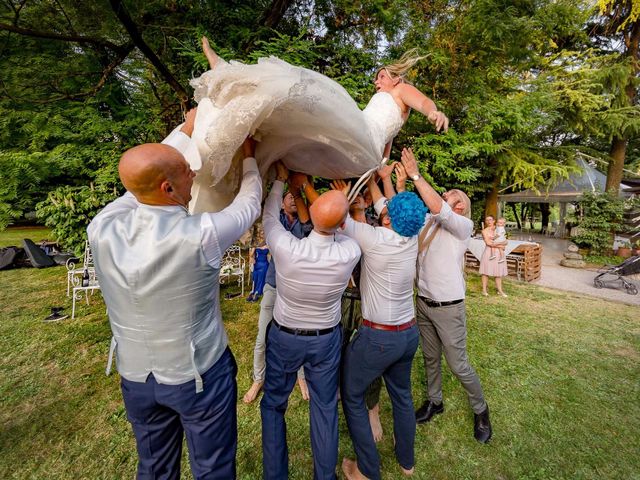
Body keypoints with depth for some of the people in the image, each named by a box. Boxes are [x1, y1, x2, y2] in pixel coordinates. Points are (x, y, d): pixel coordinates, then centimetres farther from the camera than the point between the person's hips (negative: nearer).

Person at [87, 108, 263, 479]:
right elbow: (249, 203, -10)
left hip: (135, 376, 5)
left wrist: (187, 131, 7)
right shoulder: (199, 235, -29)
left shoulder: (102, 229, -16)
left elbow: (143, 183, 1)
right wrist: (249, 156, 8)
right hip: (199, 375, -5)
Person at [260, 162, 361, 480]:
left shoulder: (285, 248, -29)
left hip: (284, 337, -1)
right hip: (326, 338, 2)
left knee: (273, 405, 20)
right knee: (325, 407, 19)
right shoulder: (350, 253, -23)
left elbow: (269, 215, -7)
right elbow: (339, 232, 1)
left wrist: (280, 180, 7)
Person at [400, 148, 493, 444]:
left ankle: (480, 411, 34)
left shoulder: (463, 225, -12)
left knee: (458, 365, 7)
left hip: (448, 307, -5)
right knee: (430, 357, 20)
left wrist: (416, 175, -25)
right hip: (423, 302, 6)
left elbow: (437, 207, -29)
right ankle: (434, 402, 41)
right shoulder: (426, 220, 5)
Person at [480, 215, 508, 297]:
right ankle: (484, 290, 5)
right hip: (489, 253, -4)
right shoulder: (485, 231, 0)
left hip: (499, 253, 4)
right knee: (486, 272, -2)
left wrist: (498, 243, -9)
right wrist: (499, 245, -7)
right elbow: (488, 243, -10)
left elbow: (505, 241, 10)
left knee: (499, 272, 5)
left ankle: (500, 291, 12)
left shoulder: (498, 229, 12)